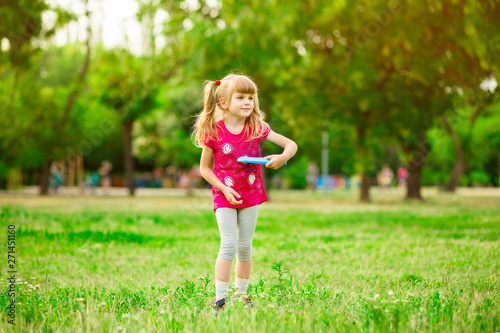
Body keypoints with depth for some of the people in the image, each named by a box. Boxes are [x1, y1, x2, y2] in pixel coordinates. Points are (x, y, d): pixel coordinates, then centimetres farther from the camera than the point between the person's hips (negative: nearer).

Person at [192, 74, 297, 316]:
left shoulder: (257, 127, -7)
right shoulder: (214, 131, -13)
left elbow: (291, 145, -4)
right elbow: (204, 168, -5)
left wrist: (282, 157, -26)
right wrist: (224, 188, -15)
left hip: (250, 194, 3)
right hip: (224, 195, -3)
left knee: (245, 246, 10)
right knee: (228, 244, -12)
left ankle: (241, 294, 23)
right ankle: (220, 297, -6)